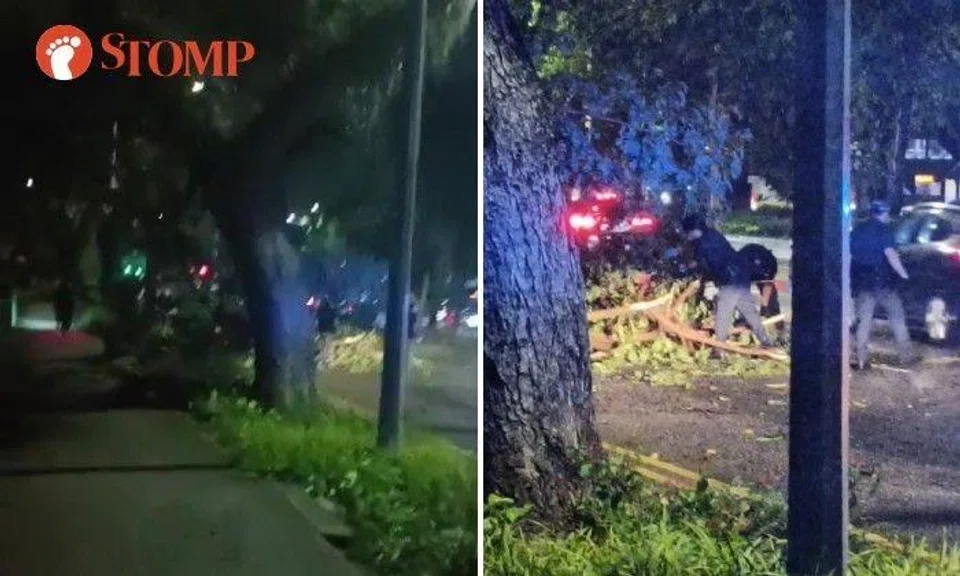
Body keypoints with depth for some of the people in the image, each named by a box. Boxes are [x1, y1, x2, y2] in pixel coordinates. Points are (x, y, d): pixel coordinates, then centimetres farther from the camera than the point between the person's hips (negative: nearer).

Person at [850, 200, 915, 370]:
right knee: (897, 317, 8)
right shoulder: (883, 230, -6)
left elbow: (850, 256, 15)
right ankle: (906, 355, 10)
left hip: (861, 282, 4)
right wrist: (903, 274, -15)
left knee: (864, 321, 5)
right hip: (882, 280, -4)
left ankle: (862, 360, 0)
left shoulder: (857, 230, 11)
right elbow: (890, 254, -18)